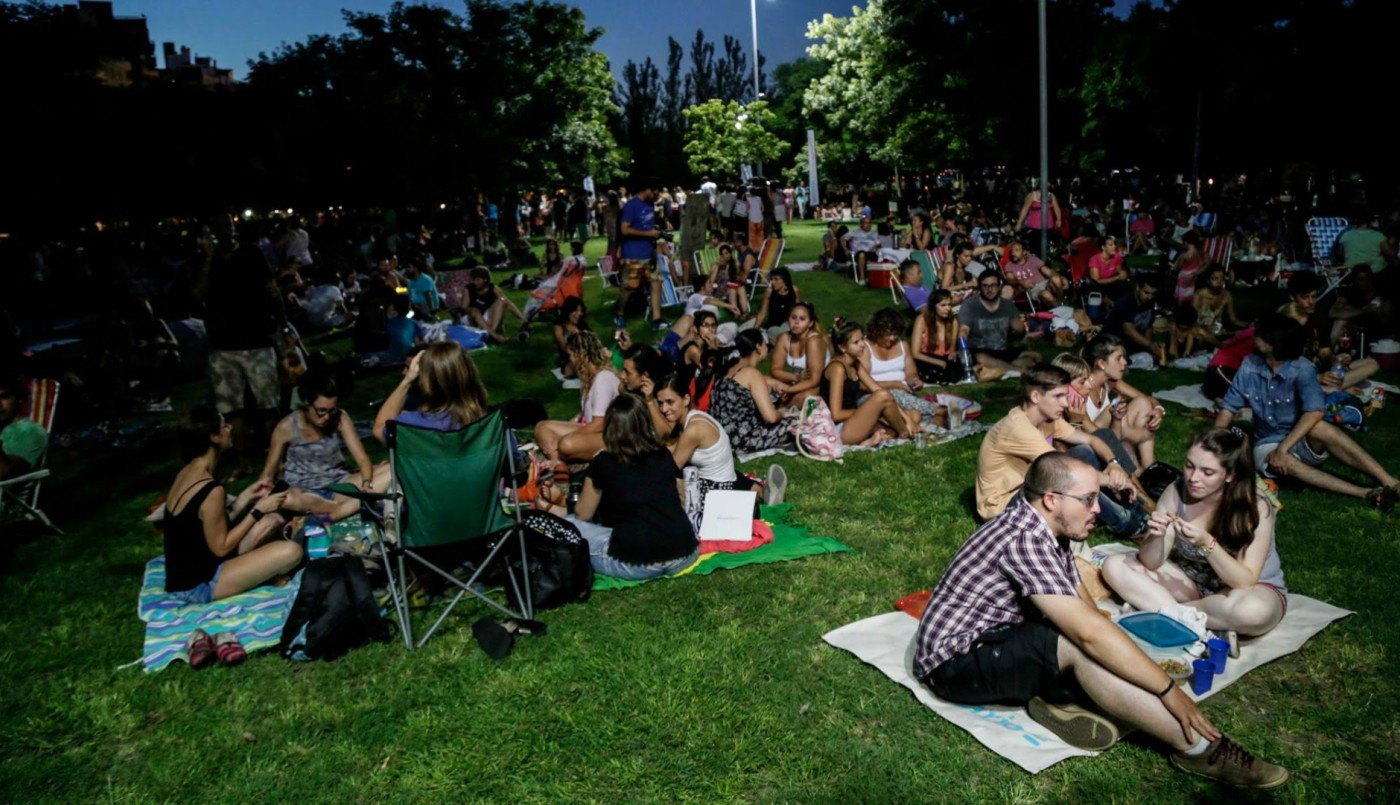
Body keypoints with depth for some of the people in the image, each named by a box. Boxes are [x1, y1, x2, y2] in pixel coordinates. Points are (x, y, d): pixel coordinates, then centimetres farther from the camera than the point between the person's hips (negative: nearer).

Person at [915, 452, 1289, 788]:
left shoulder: (1046, 529, 5)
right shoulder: (1024, 539, -26)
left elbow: (1087, 613, 8)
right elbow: (1089, 631, -30)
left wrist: (1149, 667, -4)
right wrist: (1170, 691, -23)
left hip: (994, 646, 10)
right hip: (955, 662, -10)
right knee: (1083, 648, -30)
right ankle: (1201, 750, -22)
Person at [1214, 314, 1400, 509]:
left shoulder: (1302, 369, -17)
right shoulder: (1250, 365, -5)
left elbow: (1314, 412, -33)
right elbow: (1229, 407, -4)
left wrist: (1282, 449, -39)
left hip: (1304, 442, -2)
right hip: (1268, 444, 2)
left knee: (1319, 428, -37)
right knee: (1283, 463, -34)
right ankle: (1366, 493, -37)